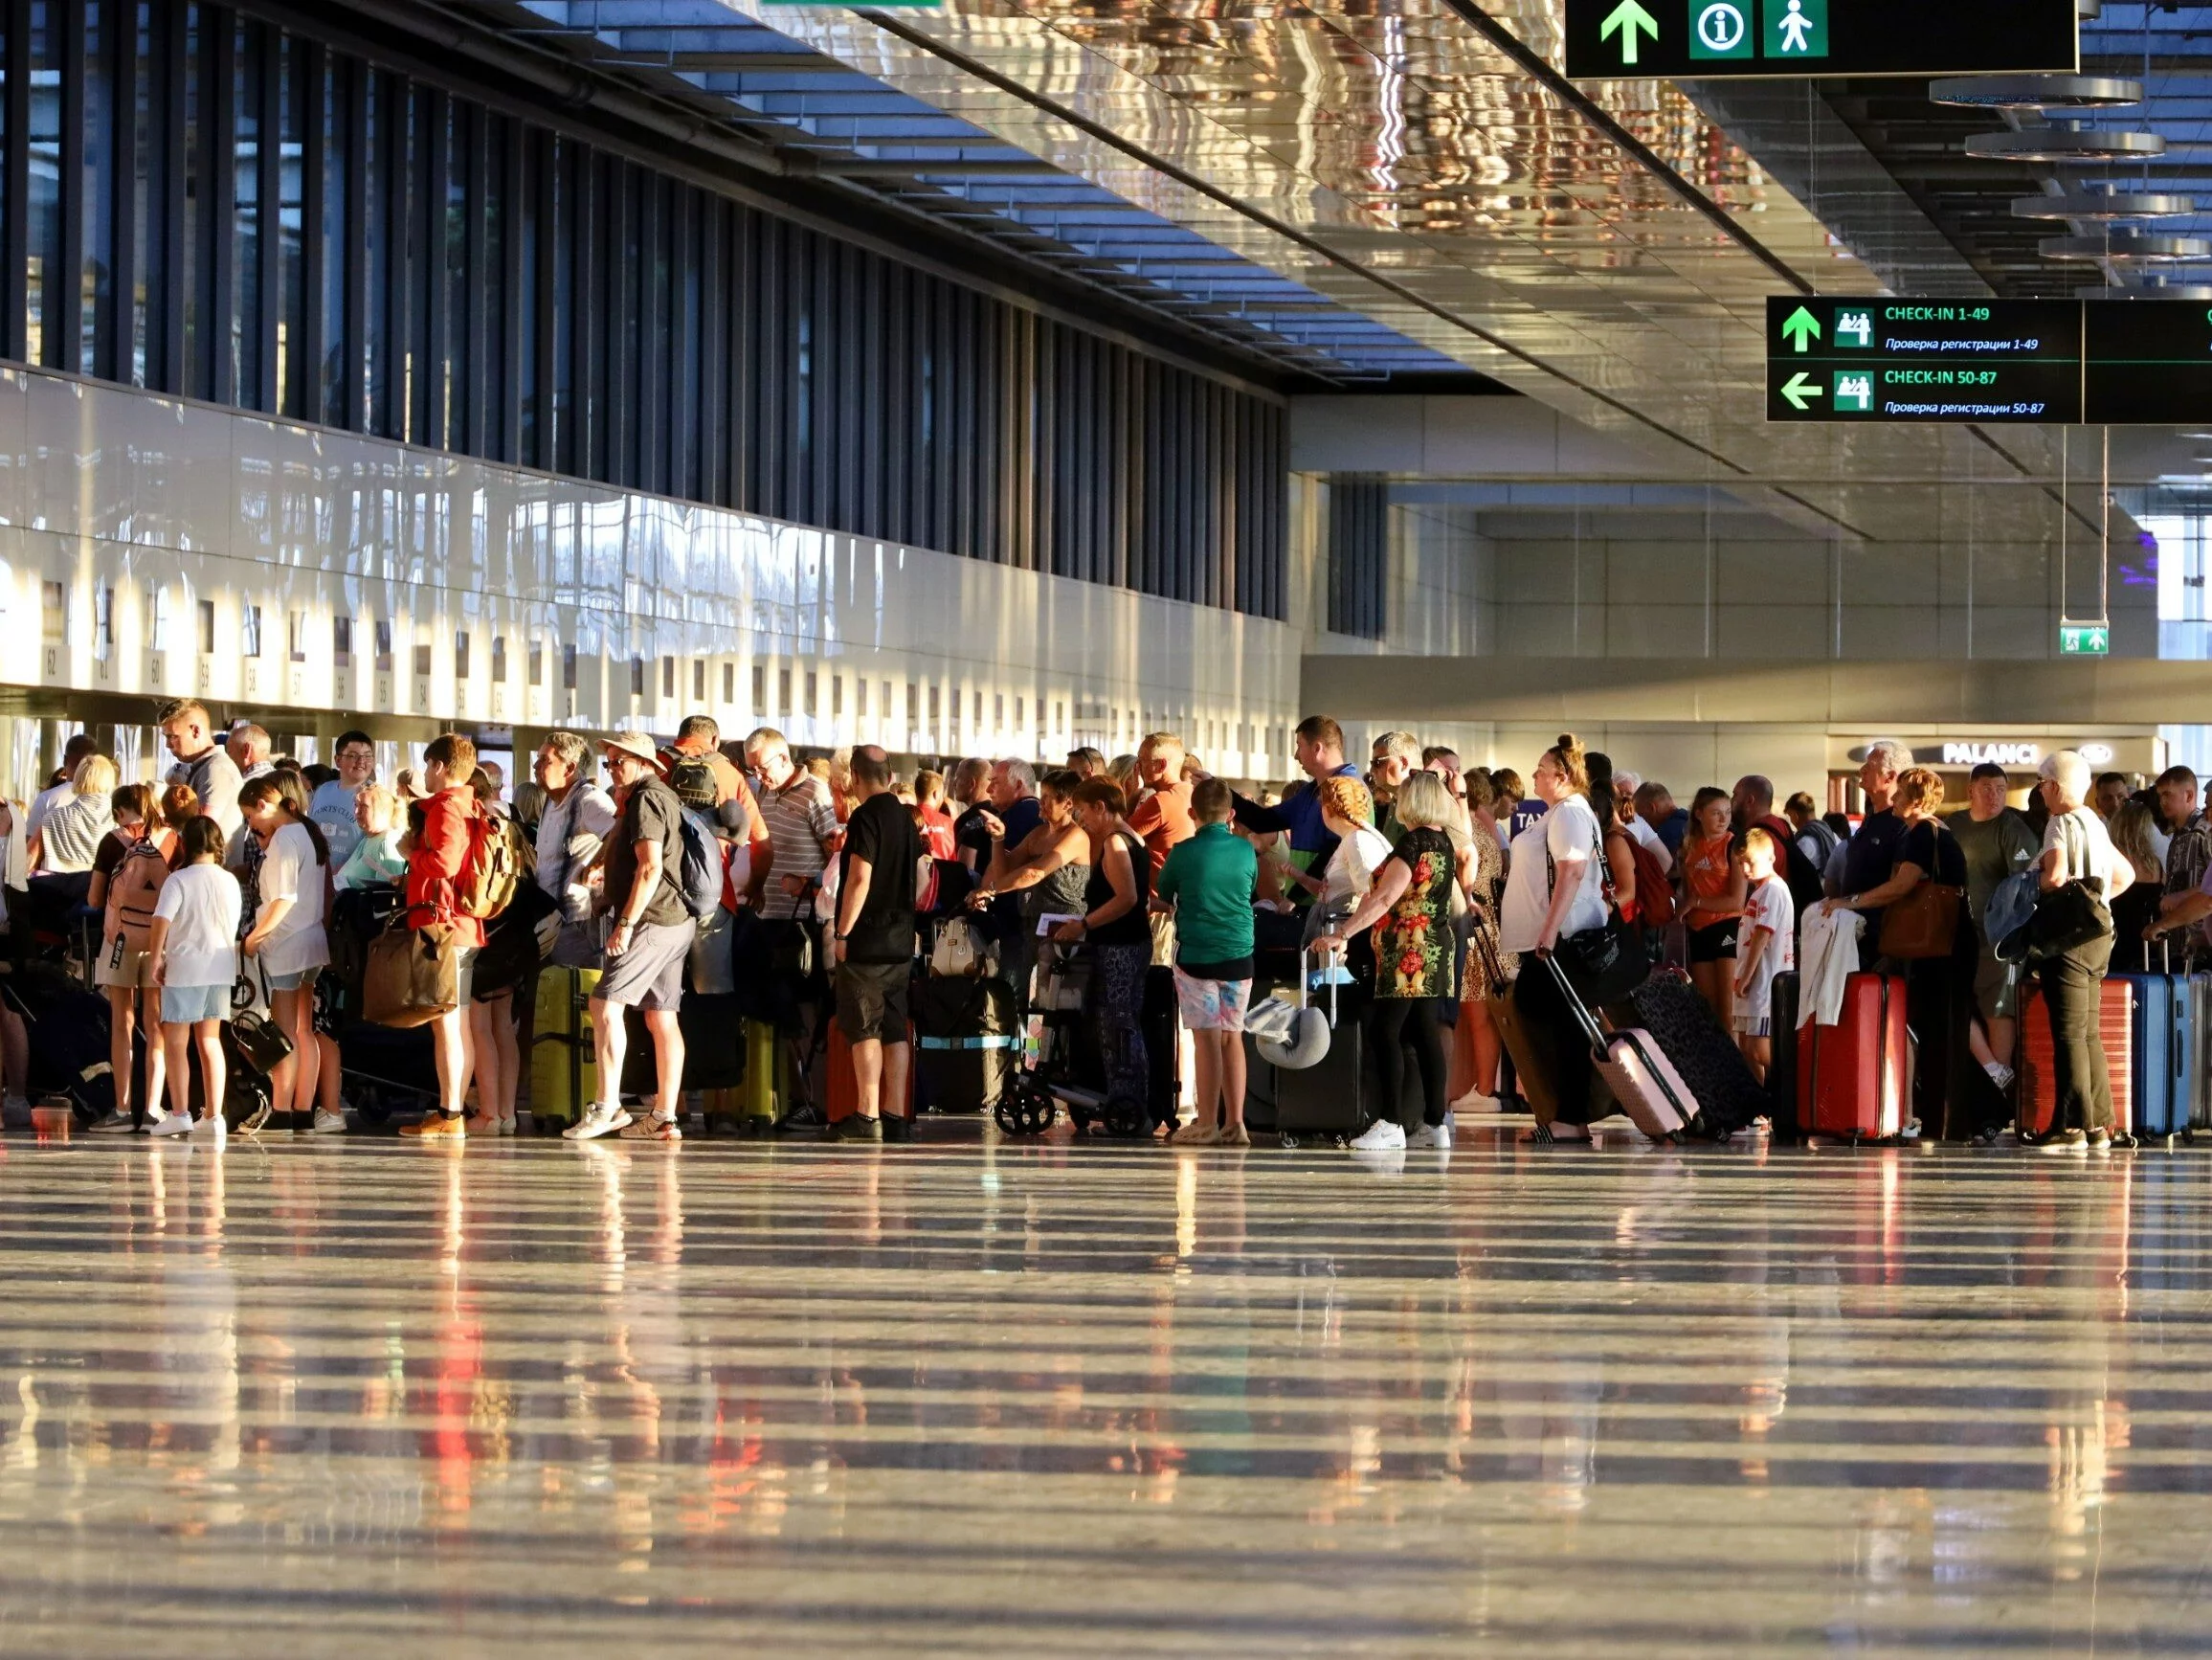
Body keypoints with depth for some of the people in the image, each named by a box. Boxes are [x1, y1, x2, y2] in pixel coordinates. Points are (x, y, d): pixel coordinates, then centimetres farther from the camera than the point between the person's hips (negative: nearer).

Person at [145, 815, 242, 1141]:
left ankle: (179, 1114, 1)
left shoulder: (179, 880, -12)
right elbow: (233, 925, 10)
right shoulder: (229, 881, 4)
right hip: (220, 967, 5)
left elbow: (161, 922, -20)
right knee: (210, 1041, 11)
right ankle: (213, 1116, 8)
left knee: (175, 1041, 4)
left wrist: (156, 958, -10)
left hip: (185, 967, -5)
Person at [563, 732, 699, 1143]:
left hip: (652, 922, -10)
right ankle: (665, 1117, 8)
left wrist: (626, 922, -21)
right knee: (661, 1018, 9)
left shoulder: (646, 800, -11)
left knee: (606, 1004, -13)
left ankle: (607, 1106, -18)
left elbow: (650, 867, -20)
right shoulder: (667, 798, 20)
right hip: (678, 923, 10)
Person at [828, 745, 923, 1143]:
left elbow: (859, 879, -18)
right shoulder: (905, 818, 13)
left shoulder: (866, 817, -12)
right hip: (902, 939, 7)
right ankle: (896, 1117, 6)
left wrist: (842, 933, -14)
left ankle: (867, 1115, -10)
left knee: (864, 1028, -6)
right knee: (895, 1029, 7)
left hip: (867, 941, -7)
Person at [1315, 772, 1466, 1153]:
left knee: (1384, 1032, -10)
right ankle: (1435, 1124, 8)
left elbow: (1384, 899, -21)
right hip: (1437, 947, 9)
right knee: (1423, 1033, 9)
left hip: (1409, 951, -9)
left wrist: (1342, 934, -22)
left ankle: (1390, 1123, -15)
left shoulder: (1414, 842, -15)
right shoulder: (1445, 841, 10)